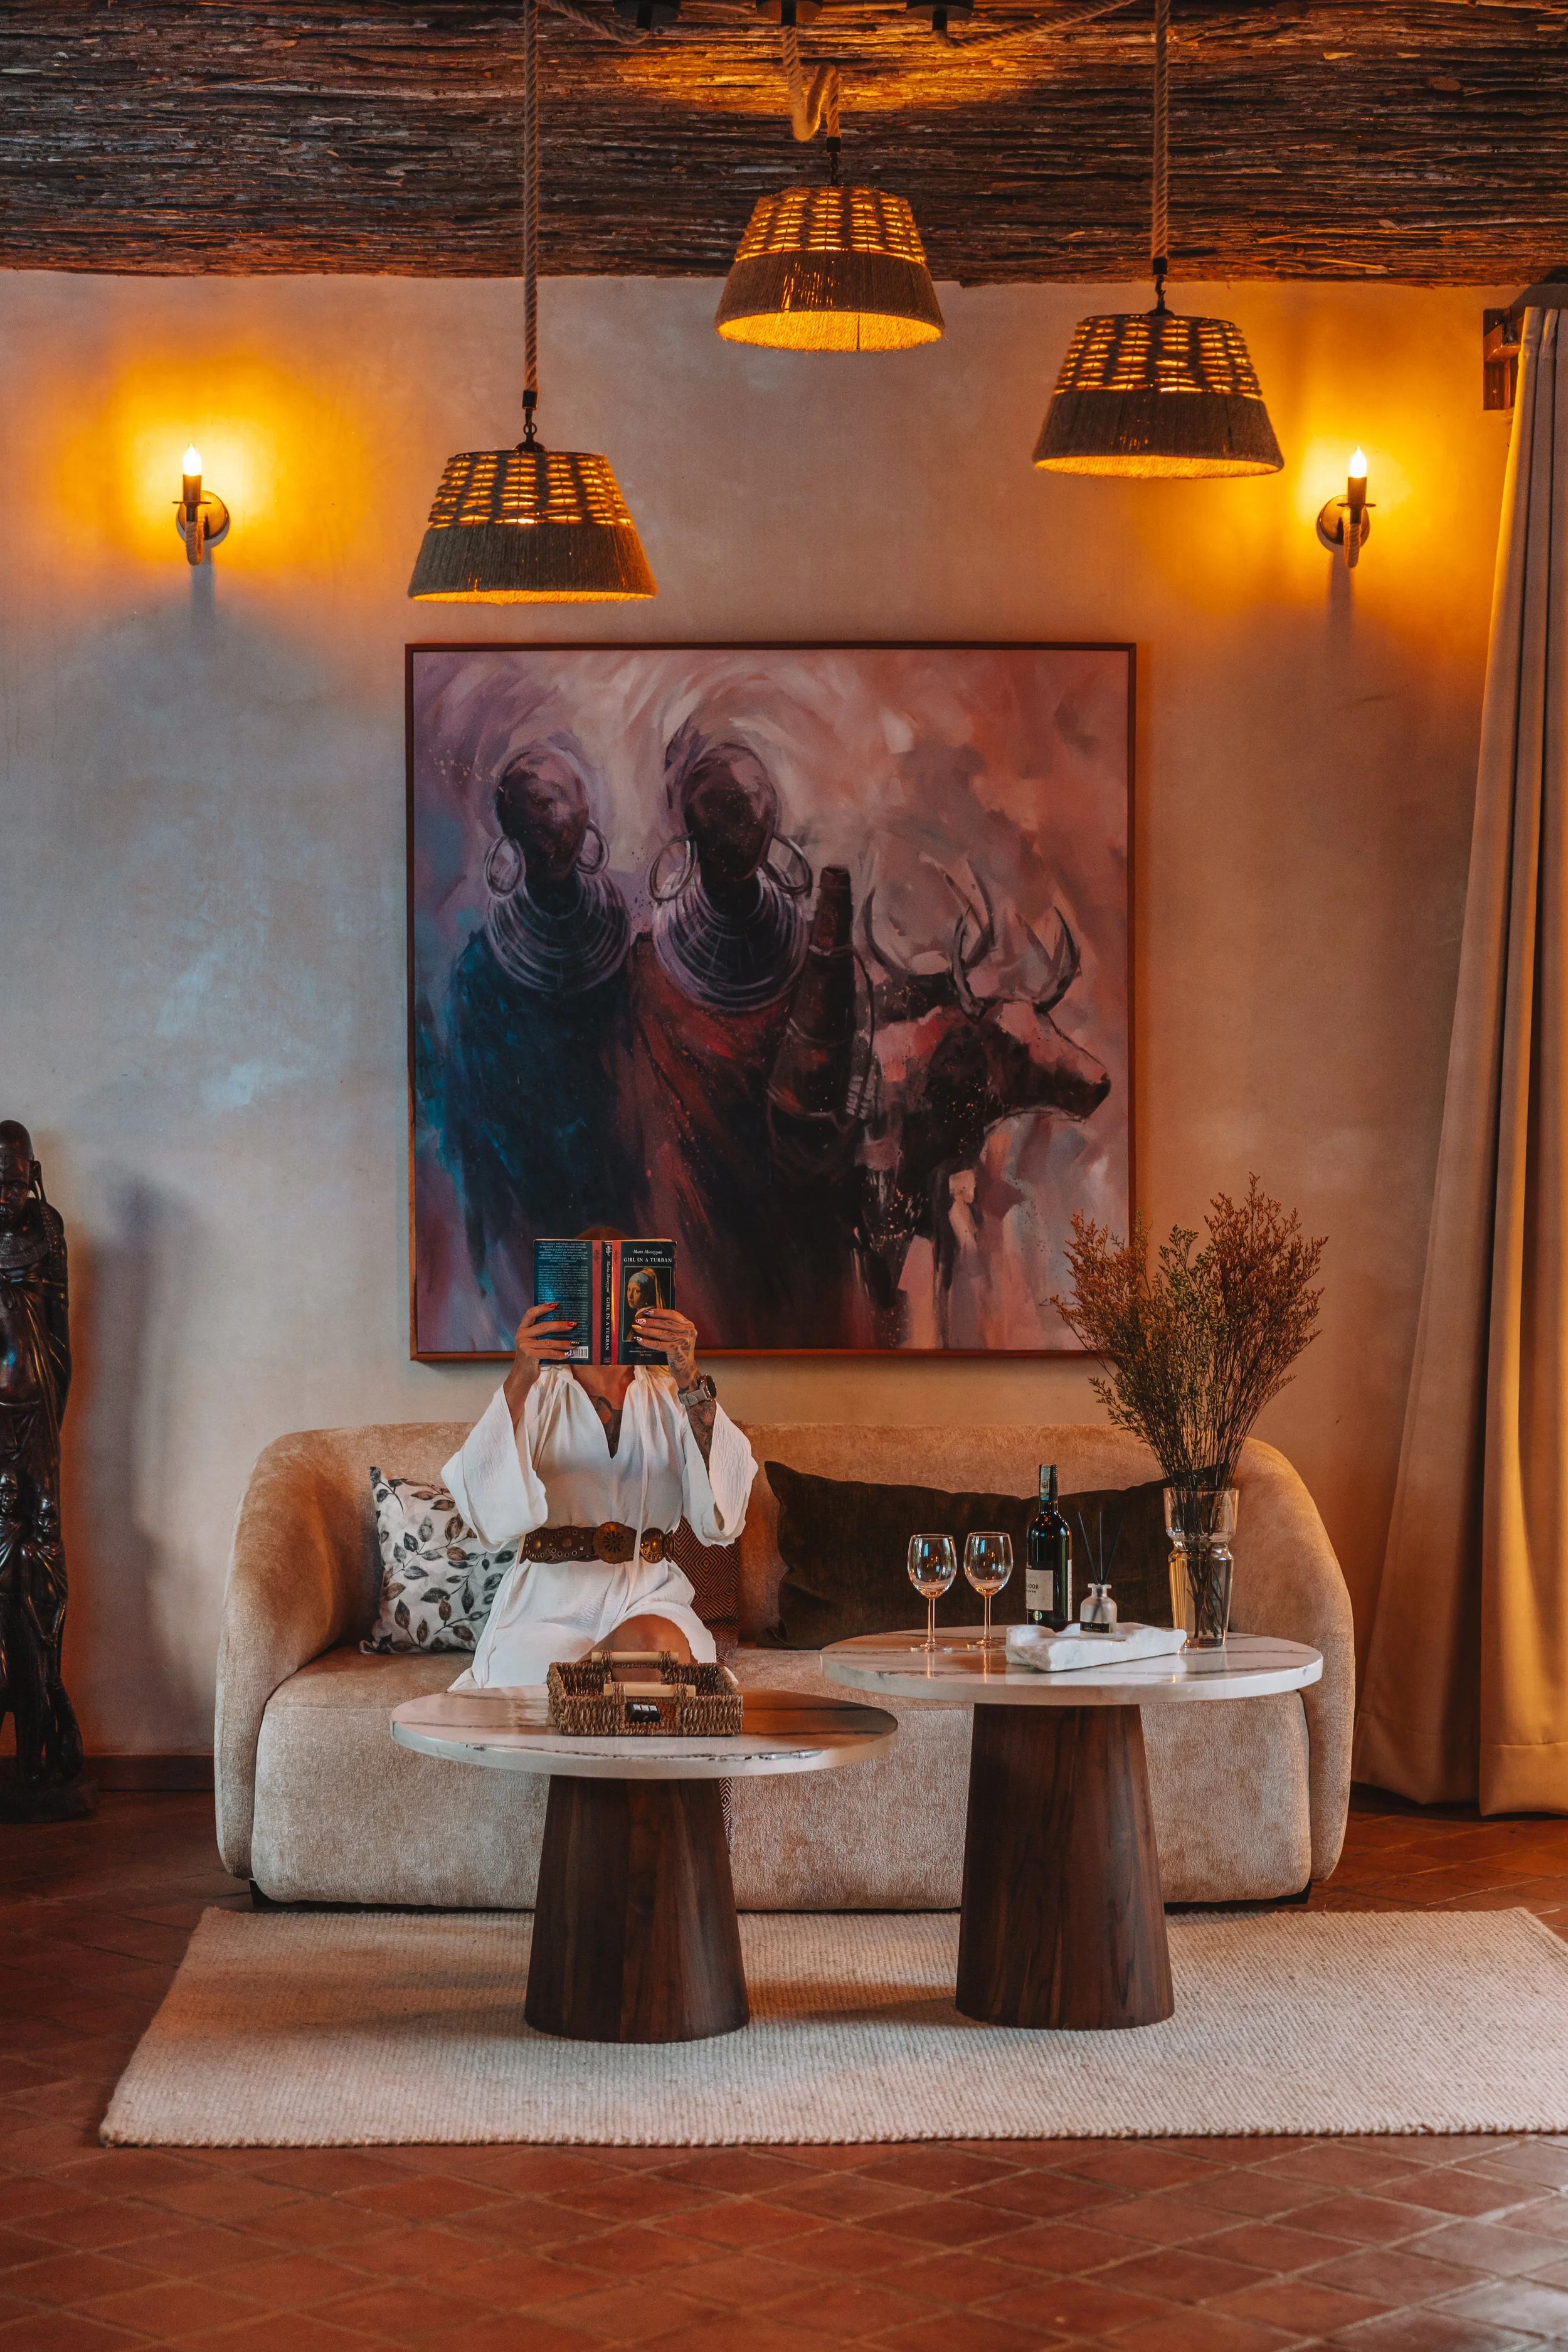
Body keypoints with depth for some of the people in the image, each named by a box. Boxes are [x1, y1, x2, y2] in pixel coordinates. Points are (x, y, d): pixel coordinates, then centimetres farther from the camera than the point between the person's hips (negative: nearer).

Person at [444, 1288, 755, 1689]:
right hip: (549, 1608, -1)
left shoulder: (670, 1398, 9)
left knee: (655, 1643, -34)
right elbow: (489, 1513, -15)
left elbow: (720, 1517, -12)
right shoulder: (536, 1395, 6)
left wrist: (689, 1378, -21)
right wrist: (519, 1381, -25)